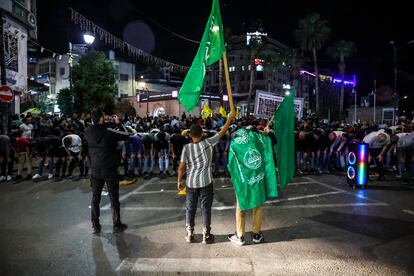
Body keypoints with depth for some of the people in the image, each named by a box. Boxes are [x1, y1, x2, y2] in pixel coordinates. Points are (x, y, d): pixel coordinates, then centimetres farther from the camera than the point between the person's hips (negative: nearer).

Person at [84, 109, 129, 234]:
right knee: (114, 198, 9)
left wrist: (111, 124, 9)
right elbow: (126, 135, -8)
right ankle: (117, 225, 20)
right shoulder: (108, 131, -18)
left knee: (95, 198, 14)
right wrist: (118, 123, 2)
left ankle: (95, 226, 23)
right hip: (110, 170, -4)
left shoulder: (88, 132, -4)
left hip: (95, 170, 4)